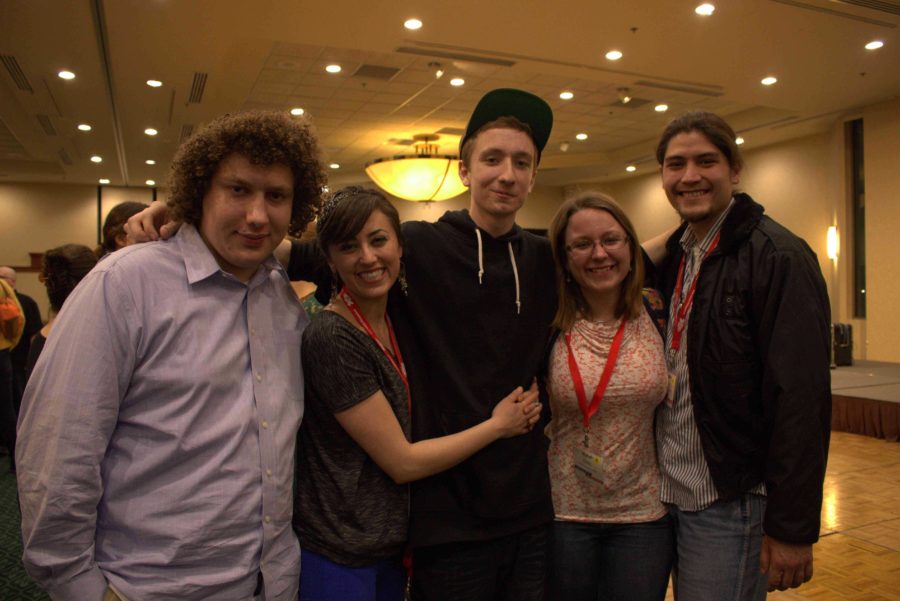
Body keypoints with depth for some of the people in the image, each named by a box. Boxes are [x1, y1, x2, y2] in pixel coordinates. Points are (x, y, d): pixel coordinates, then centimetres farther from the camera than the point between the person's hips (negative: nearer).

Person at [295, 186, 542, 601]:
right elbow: (402, 462, -19)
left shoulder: (396, 323, 1)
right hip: (338, 558, -7)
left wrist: (517, 411, -3)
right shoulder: (331, 338, -22)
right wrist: (498, 425, -9)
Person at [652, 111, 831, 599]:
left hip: (728, 504, -7)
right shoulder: (674, 256, 8)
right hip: (670, 493, 7)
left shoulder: (779, 258, -14)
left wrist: (792, 527, -18)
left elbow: (802, 401, -19)